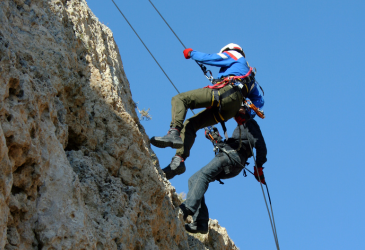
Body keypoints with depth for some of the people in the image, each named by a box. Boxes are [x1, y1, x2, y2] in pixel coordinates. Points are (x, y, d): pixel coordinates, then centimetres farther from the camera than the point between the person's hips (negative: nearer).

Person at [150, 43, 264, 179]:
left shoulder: (234, 55, 22)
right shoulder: (249, 75, 42)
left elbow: (208, 58, 12)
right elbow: (259, 101, 37)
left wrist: (191, 53, 28)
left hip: (226, 92, -8)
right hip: (234, 107, 8)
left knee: (179, 99, -14)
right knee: (190, 124, 8)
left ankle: (174, 134, -37)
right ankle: (179, 160, -11)